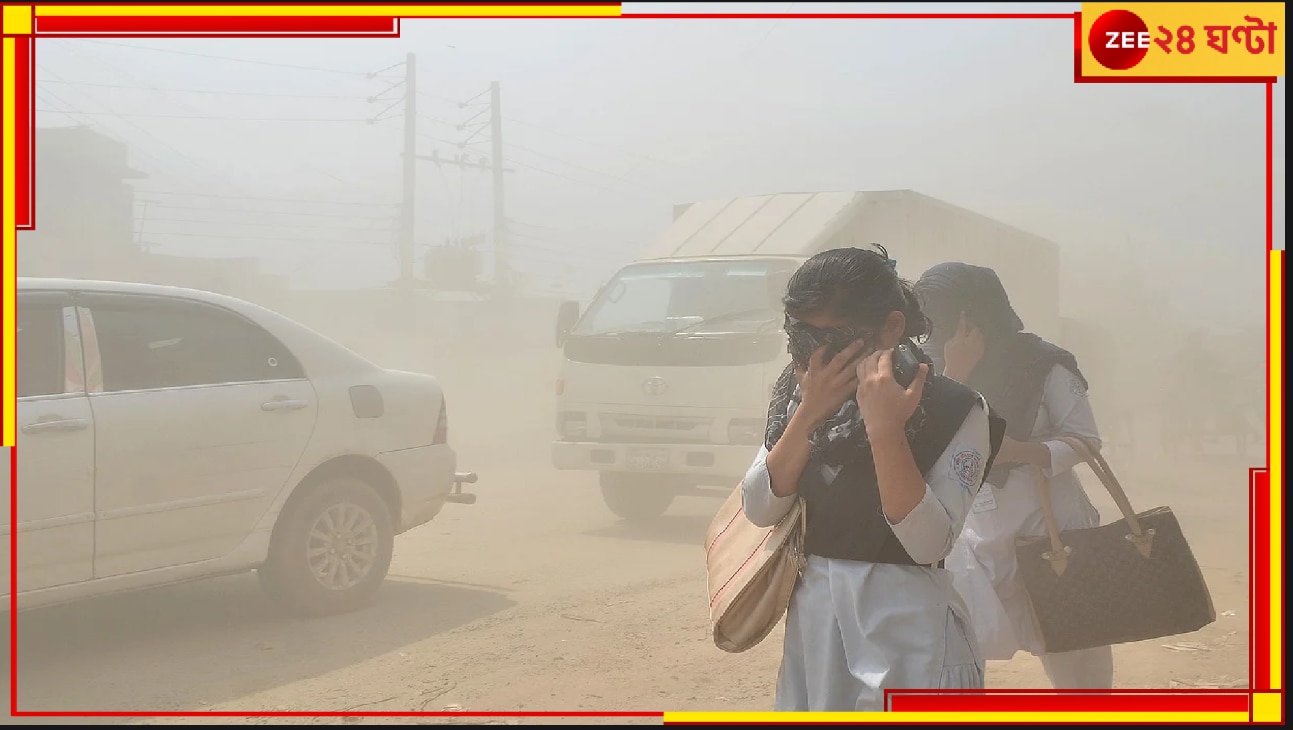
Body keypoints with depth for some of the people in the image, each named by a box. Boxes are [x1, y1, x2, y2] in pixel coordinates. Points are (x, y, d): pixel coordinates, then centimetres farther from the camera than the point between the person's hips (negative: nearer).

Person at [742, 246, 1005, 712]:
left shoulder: (953, 410, -11)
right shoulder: (797, 397, 5)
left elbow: (929, 542, -19)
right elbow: (760, 510, -4)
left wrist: (885, 429, -27)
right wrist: (809, 415, -15)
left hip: (905, 626, -5)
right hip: (813, 620, 5)